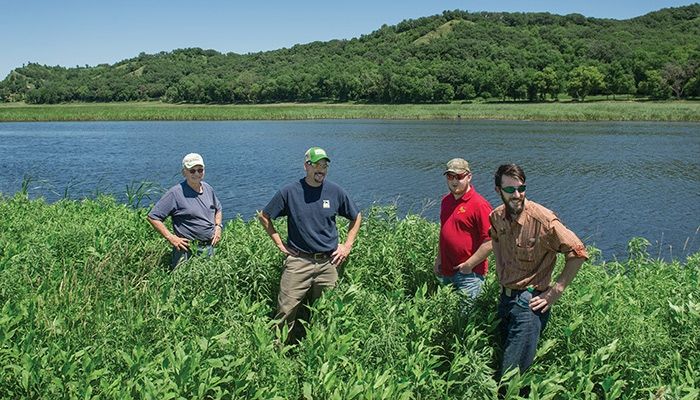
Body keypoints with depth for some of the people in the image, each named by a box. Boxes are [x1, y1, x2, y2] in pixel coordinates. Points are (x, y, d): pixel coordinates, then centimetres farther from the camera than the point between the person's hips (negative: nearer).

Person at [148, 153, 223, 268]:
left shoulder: (208, 188, 8)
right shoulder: (176, 193, -12)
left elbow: (218, 209, 26)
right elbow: (153, 217, -12)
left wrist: (218, 226, 9)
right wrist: (171, 238, -15)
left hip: (209, 247, 6)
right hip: (187, 250, -6)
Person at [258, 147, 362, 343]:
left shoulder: (336, 192, 2)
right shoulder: (290, 191, -4)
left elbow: (356, 217, 17)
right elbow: (263, 216, 8)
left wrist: (347, 246, 10)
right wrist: (280, 244, 3)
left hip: (328, 262, 2)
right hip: (298, 261, -2)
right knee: (286, 313, -5)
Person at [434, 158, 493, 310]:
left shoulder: (479, 205, -15)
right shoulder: (446, 201, 10)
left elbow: (490, 242, -19)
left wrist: (469, 265, -15)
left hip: (468, 274, -8)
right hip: (446, 272, 8)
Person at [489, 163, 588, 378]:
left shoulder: (543, 219, -20)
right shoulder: (496, 217, 0)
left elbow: (577, 253, -14)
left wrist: (555, 291, -15)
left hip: (530, 302, -7)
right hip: (504, 297, 7)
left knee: (512, 376, -7)